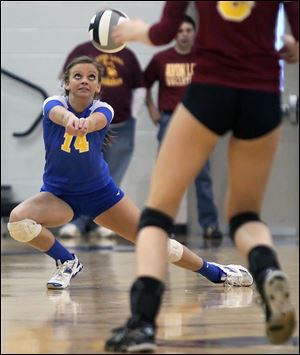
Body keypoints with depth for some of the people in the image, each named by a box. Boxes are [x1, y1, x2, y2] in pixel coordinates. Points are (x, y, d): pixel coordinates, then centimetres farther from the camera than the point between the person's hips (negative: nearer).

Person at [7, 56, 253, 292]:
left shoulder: (103, 110, -16)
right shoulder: (53, 103, -17)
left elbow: (96, 120, -42)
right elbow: (59, 114, -43)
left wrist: (85, 124, -68)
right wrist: (71, 119, -69)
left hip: (100, 192, 0)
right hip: (57, 194, 0)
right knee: (18, 219, -30)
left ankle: (214, 272, 24)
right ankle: (67, 262, -4)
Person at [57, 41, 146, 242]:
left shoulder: (127, 55, 12)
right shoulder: (82, 51, 1)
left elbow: (139, 88, 16)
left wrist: (132, 116, 8)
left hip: (121, 127, 3)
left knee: (111, 178, 4)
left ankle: (99, 222, 13)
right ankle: (76, 223, -1)